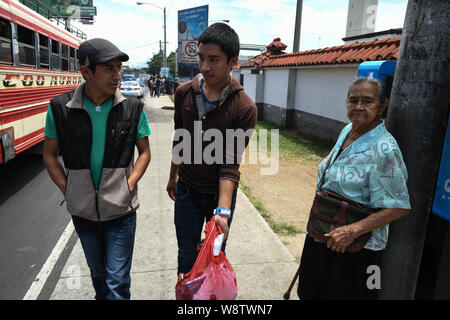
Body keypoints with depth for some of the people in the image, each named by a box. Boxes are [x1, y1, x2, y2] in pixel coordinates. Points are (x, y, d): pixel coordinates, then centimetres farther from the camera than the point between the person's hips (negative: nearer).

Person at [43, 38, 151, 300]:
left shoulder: (133, 108, -8)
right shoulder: (60, 108, -7)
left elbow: (144, 152, 1)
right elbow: (50, 155, 4)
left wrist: (128, 187, -9)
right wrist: (68, 190, -5)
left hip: (121, 212, -1)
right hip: (82, 212, 2)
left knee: (117, 283, 4)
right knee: (98, 275, 23)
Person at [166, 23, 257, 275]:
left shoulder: (245, 108, -19)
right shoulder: (184, 92, -6)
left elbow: (230, 164, -19)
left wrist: (223, 210, -29)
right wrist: (173, 177, 16)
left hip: (221, 192, -2)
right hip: (187, 190, 3)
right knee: (187, 259, 13)